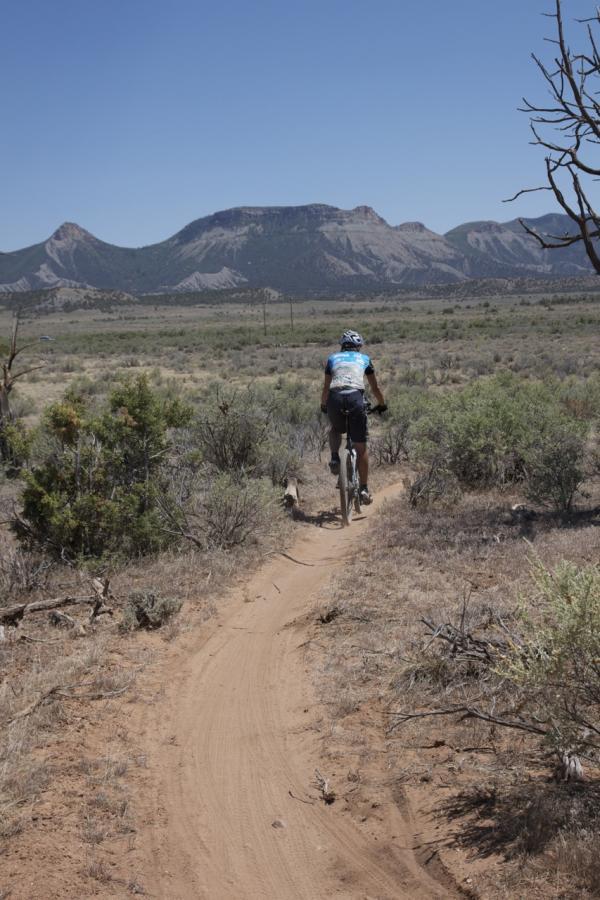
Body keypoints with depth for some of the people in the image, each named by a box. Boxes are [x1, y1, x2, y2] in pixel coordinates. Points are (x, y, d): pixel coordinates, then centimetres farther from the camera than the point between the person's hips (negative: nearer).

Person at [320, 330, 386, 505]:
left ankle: (335, 459, 9)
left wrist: (323, 405, 41)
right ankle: (364, 489, 8)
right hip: (356, 398, -1)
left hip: (335, 398, 1)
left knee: (335, 430, 33)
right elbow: (375, 388, 29)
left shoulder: (333, 358, 25)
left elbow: (326, 387, 25)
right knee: (361, 447, 9)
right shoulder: (364, 358, 24)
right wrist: (382, 405, 45)